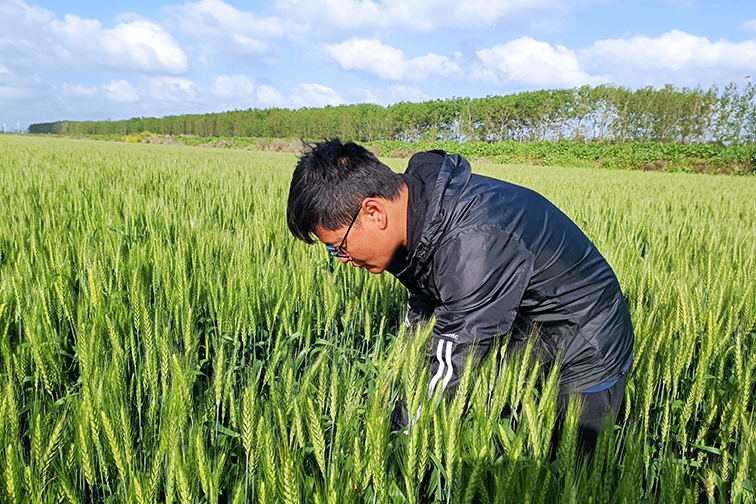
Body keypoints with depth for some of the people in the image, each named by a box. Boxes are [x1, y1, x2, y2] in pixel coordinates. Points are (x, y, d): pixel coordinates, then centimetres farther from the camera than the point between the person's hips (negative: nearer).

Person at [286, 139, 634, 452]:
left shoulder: (474, 244, -38)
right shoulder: (417, 210, -9)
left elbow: (449, 375, -32)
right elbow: (422, 312, 4)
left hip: (583, 360, -7)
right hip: (522, 341, 8)